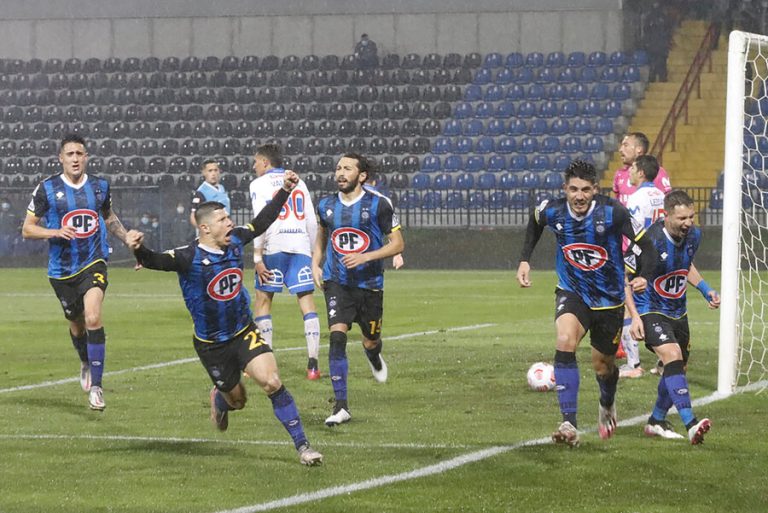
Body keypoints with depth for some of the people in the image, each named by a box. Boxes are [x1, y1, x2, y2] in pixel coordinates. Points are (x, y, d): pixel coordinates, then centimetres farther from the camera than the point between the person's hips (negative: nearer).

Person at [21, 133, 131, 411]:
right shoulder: (46, 188, -5)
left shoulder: (100, 186, 3)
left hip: (94, 264, 0)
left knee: (93, 318, -21)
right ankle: (86, 365, 47)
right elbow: (27, 229, -3)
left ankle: (96, 386, -18)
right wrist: (56, 232, -19)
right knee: (76, 324, 14)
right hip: (62, 270, 1)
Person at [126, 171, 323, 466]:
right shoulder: (190, 257, -22)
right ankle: (219, 399, 54)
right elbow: (157, 261, -37)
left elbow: (261, 223, 13)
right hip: (211, 344, -3)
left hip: (245, 333, 3)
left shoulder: (235, 241, -5)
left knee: (272, 382, -18)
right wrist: (139, 251, -59)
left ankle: (302, 446, -11)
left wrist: (285, 191, 13)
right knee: (236, 400, 13)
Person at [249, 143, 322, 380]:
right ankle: (313, 363, -11)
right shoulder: (299, 183, 17)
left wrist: (258, 257, -10)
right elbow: (312, 222, 15)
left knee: (263, 300, 9)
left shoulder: (259, 184, 2)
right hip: (301, 246, 4)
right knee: (307, 300, -1)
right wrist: (311, 253, 21)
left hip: (273, 247, -4)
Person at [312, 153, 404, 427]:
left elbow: (398, 243, -5)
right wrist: (316, 264, 6)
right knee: (337, 336, -19)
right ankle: (340, 406, -19)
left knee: (370, 341, 13)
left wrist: (365, 257, -18)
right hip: (337, 281, 1)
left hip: (370, 283, -1)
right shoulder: (326, 205, 4)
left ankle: (374, 357, 56)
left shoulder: (378, 204, -8)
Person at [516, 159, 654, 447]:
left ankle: (607, 407, 52)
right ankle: (569, 424, -30)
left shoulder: (612, 212, -22)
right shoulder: (551, 211, -13)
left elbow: (644, 244, -15)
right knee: (565, 342, -29)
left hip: (609, 300, 0)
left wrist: (644, 276, -32)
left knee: (603, 366, 13)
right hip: (572, 293, 1)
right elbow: (535, 223, 12)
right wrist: (524, 260, 8)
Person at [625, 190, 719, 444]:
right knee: (673, 356, -26)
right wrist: (635, 317, -25)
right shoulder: (651, 241, -25)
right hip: (650, 311, -8)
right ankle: (691, 424, -34)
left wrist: (706, 290, 6)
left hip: (678, 311, 8)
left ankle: (656, 421, 34)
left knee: (678, 369, 13)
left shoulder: (693, 235, -3)